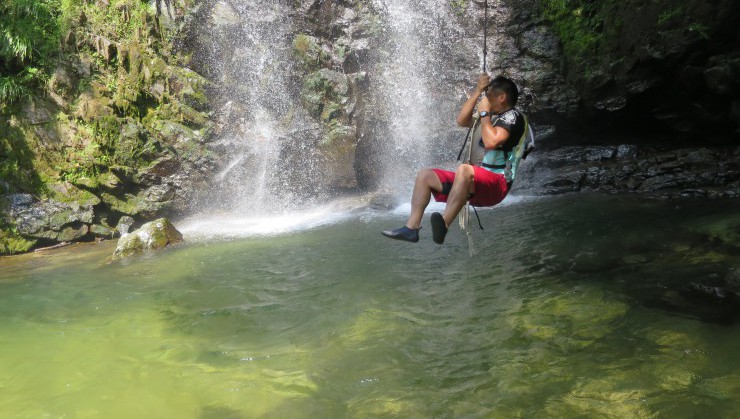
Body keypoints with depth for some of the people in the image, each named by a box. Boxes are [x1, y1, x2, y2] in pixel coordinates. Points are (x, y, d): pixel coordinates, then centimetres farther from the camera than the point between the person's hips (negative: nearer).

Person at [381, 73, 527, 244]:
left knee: (464, 170, -41)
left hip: (496, 185, -9)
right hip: (473, 181, 9)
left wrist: (484, 113, -8)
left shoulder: (512, 116, -4)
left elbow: (491, 142, -21)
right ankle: (411, 227, -12)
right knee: (424, 175, 2)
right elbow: (462, 120, 17)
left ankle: (442, 226, -51)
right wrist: (477, 91, 12)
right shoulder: (491, 117, 24)